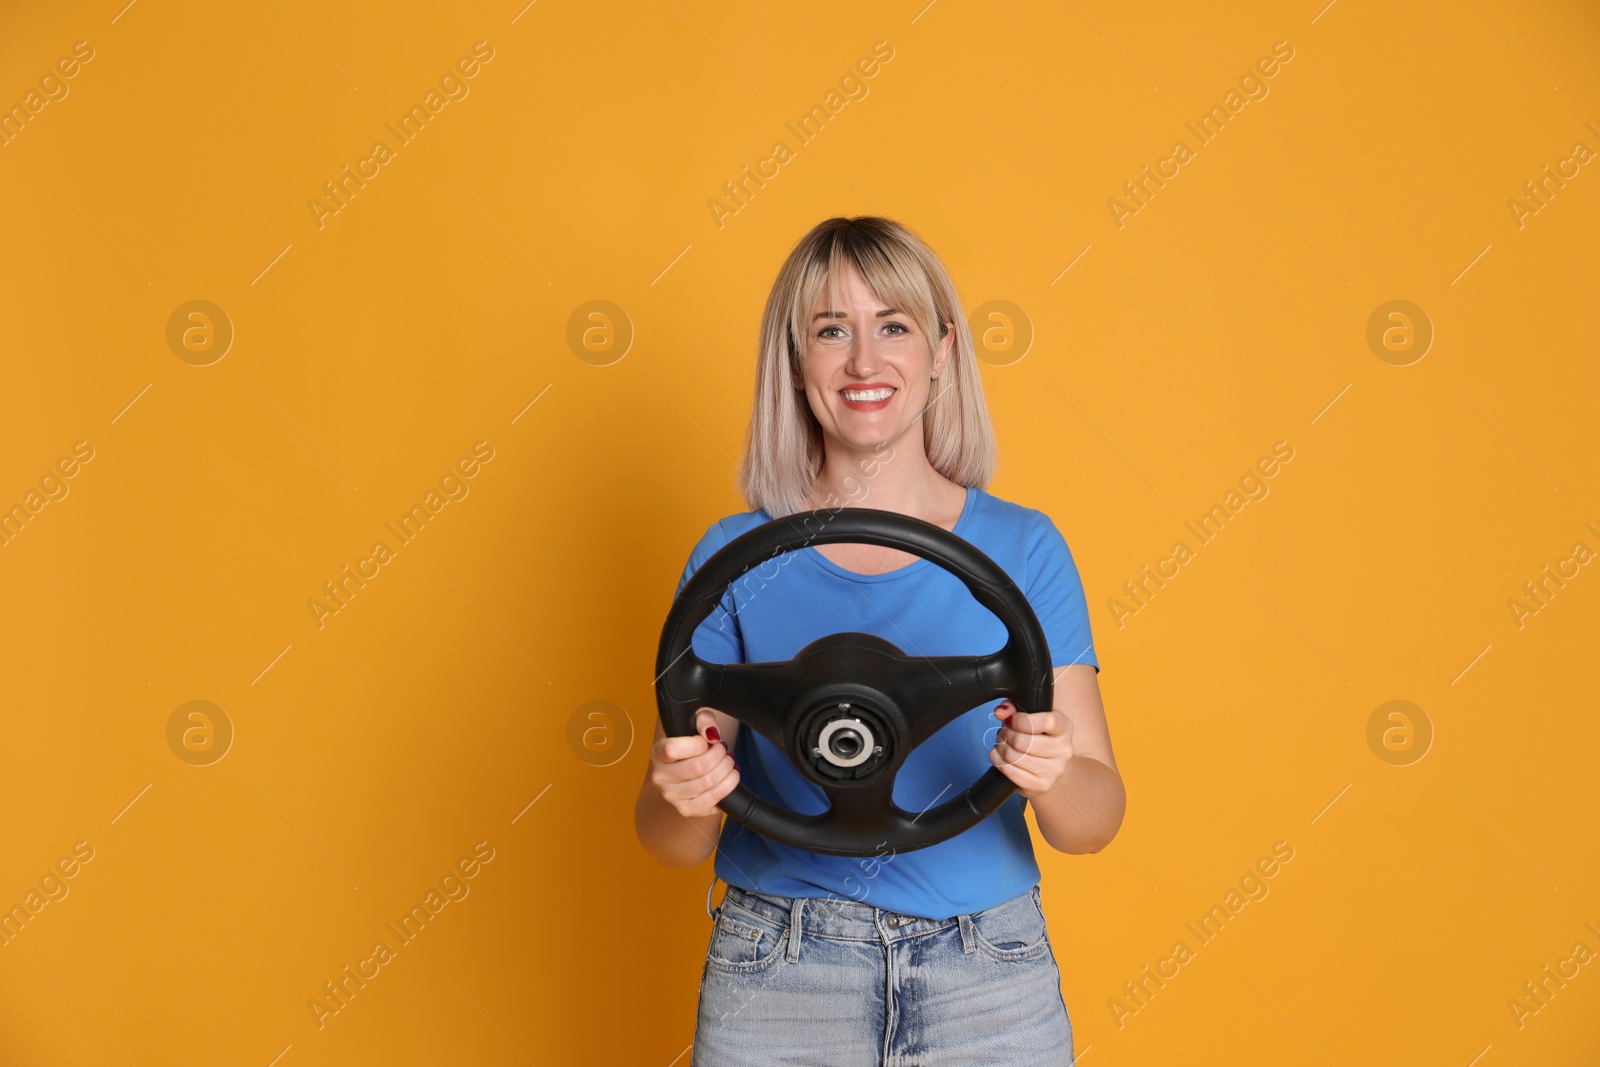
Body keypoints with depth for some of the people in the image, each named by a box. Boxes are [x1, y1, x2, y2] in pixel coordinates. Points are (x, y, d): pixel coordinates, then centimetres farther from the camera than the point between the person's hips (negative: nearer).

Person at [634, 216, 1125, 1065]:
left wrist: (1052, 774, -26)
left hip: (986, 979, 1)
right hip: (778, 978, 0)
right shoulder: (735, 557, -4)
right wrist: (684, 797, -23)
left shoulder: (1024, 549, -3)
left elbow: (1096, 822, -5)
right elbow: (671, 843, -2)